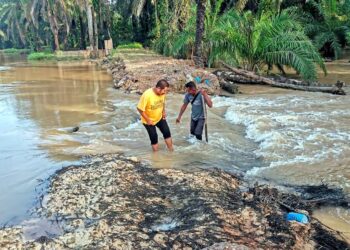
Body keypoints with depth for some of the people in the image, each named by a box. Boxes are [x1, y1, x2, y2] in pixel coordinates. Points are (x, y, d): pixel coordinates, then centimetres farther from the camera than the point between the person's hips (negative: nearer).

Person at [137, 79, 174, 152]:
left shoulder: (162, 92, -15)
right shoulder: (147, 95, -33)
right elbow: (140, 109, -25)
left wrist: (163, 112, 0)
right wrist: (148, 120, -20)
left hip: (160, 118, 5)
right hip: (149, 121, -5)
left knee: (167, 132, 8)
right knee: (154, 137, 4)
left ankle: (171, 151, 24)